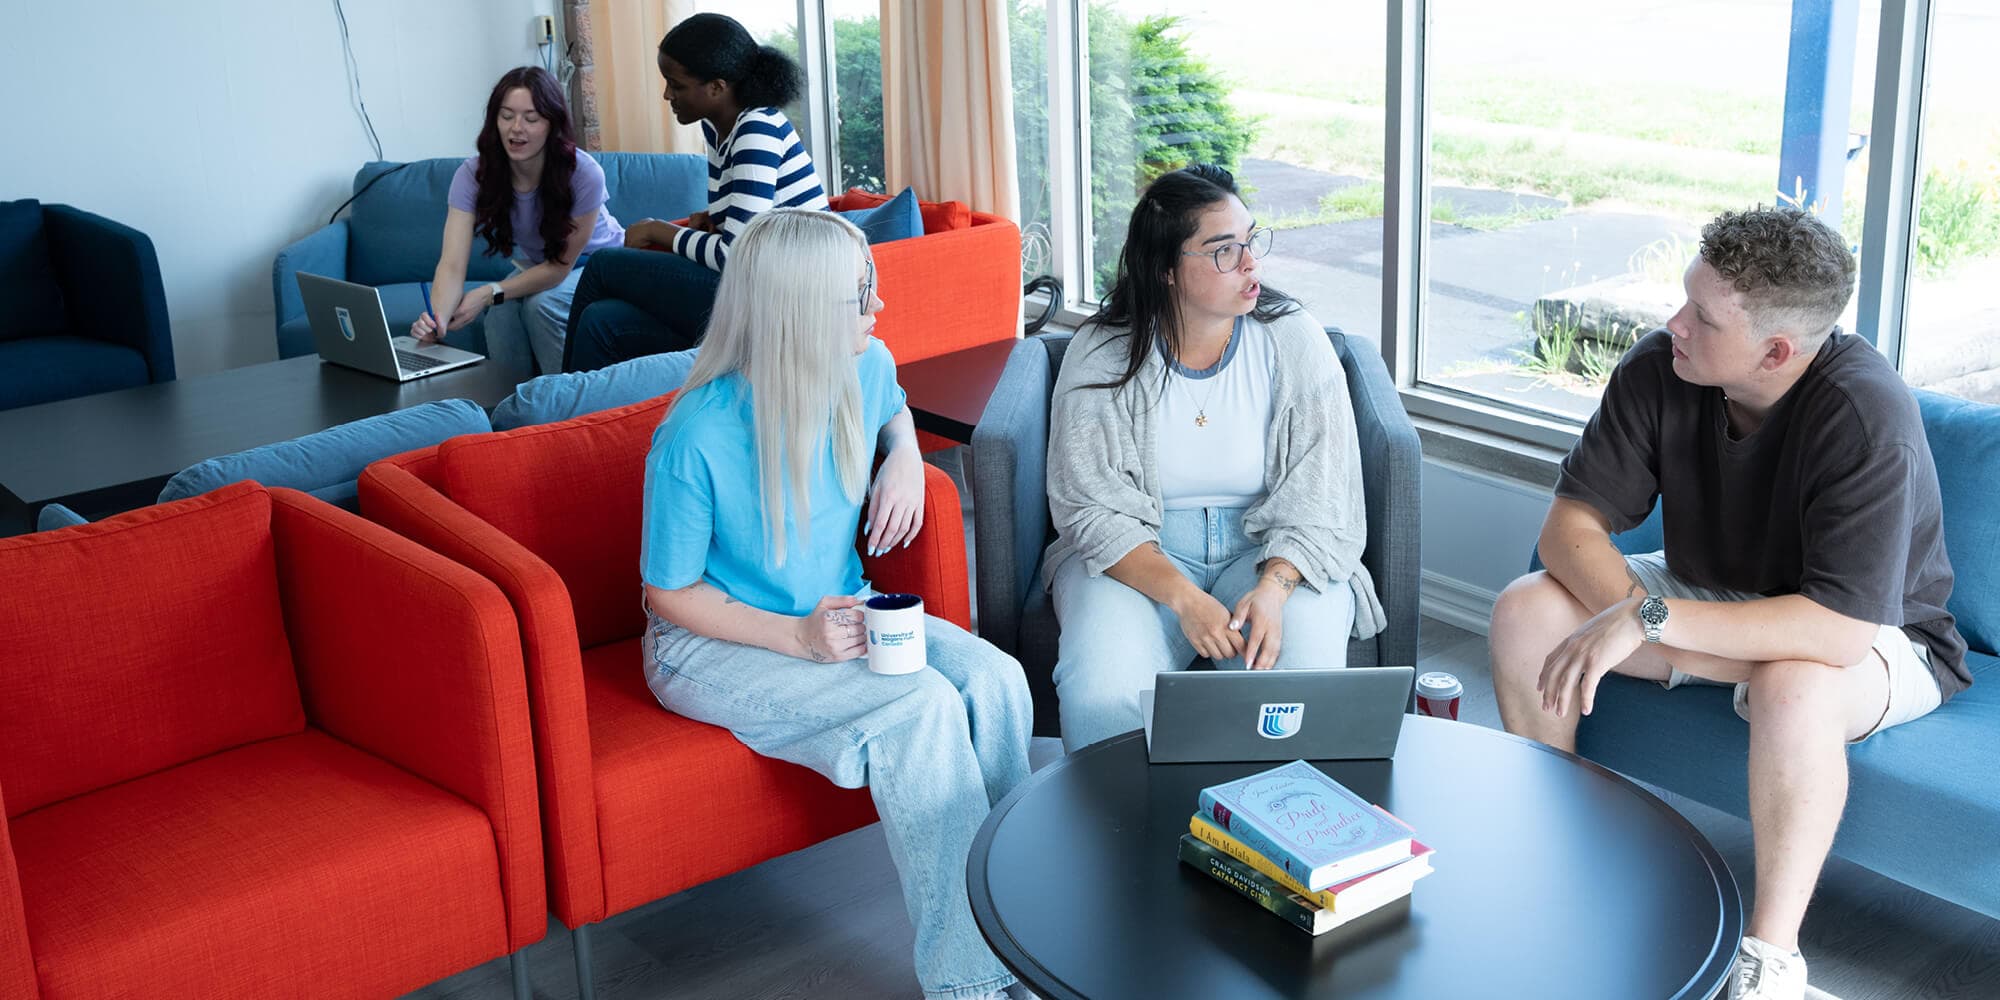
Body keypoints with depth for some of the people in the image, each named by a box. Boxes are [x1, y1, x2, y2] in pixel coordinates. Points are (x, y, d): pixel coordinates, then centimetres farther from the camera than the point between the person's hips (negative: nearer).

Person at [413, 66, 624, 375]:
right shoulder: (473, 175, -22)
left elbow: (561, 266, -21)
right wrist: (437, 318, -51)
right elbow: (452, 264, -31)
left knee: (540, 303, -29)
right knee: (501, 311, -26)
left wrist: (490, 293, -32)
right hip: (536, 266, 3)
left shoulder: (584, 174, -30)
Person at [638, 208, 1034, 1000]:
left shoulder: (865, 367, -7)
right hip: (712, 644, -6)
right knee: (920, 706, -29)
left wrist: (905, 457, -3)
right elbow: (669, 594, -13)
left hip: (838, 612, 6)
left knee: (994, 680, -21)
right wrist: (797, 638, -25)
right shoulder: (697, 439, -24)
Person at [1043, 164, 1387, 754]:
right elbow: (1095, 511, -10)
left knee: (1301, 675, -29)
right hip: (1137, 552, -1)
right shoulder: (1101, 357, -7)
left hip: (1271, 549, 1)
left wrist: (1273, 589, -27)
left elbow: (1319, 500, -8)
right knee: (1102, 692, -29)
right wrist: (1182, 597, -26)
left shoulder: (1295, 342, -5)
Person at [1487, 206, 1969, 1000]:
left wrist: (1652, 621, -41)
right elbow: (1572, 523, -14)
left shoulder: (1865, 415, -33)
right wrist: (1625, 611, -34)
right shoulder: (1659, 368, -19)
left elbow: (1841, 630, -39)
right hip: (1712, 595, 6)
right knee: (1525, 612, -13)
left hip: (1879, 638, -5)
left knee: (1794, 687, -40)